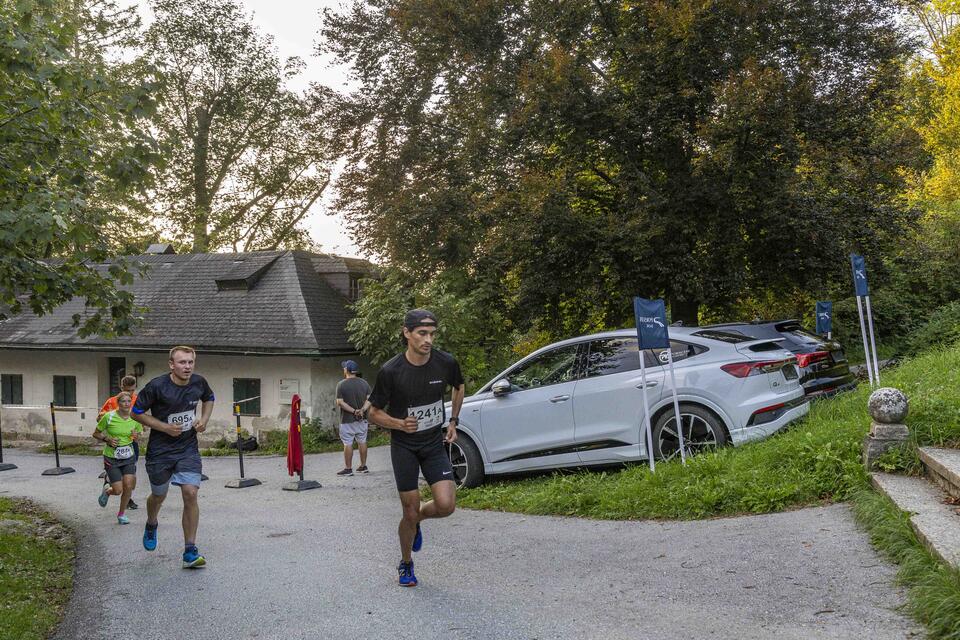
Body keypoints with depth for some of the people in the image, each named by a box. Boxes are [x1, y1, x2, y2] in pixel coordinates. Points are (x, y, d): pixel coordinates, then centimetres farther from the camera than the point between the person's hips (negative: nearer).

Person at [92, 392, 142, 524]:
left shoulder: (135, 418, -3)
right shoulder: (109, 417, -12)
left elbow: (138, 436, 14)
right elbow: (96, 433, -1)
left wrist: (136, 436, -10)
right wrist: (107, 439, -18)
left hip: (129, 457, 3)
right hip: (111, 457, -3)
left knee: (128, 486, -7)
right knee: (118, 490, -7)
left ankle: (122, 513, 17)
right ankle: (107, 490, 31)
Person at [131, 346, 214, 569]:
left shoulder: (198, 382, -4)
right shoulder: (157, 386, -17)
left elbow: (209, 398, 19)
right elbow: (137, 412, -7)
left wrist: (204, 419, 2)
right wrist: (165, 427, -16)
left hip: (188, 448, 2)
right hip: (160, 450, -2)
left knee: (190, 494, -12)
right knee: (158, 496, 16)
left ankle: (190, 551, -4)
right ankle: (151, 526, 52)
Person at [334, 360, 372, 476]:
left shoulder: (341, 384, -9)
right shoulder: (364, 383, 4)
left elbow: (340, 402, -15)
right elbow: (369, 399, -3)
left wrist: (353, 411, -16)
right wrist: (362, 410, -14)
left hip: (347, 420, -5)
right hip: (362, 419, 5)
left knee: (348, 444, 0)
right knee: (362, 442, 13)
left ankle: (348, 469, 3)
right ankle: (363, 466, 19)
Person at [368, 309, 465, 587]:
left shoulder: (446, 363, -11)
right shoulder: (391, 371, -19)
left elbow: (458, 387, 13)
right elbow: (374, 413, -7)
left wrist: (453, 421, 6)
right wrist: (399, 424, -24)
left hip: (434, 442, 2)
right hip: (404, 446, -2)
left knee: (446, 504, -13)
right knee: (410, 512, 1)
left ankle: (416, 521, 22)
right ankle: (406, 564, 28)